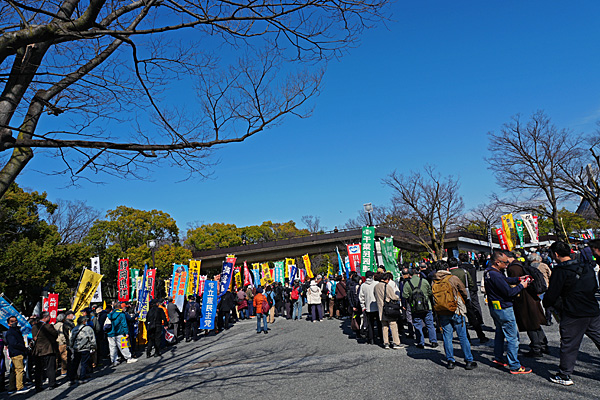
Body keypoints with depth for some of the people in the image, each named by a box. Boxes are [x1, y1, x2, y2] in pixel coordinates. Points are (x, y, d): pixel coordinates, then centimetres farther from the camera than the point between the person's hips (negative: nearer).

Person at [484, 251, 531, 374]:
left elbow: (506, 280, 16)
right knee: (513, 337, 0)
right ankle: (515, 366, 7)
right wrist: (521, 286, -8)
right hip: (503, 309, -10)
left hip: (494, 307, 10)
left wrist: (518, 279, 4)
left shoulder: (489, 271, 4)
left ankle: (498, 358, 35)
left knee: (500, 332, 23)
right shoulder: (495, 275, -28)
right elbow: (509, 292, -23)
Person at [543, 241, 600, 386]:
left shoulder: (560, 271, -14)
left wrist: (546, 303, 8)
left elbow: (552, 294, -12)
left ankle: (564, 376, 12)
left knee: (568, 345, 3)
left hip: (573, 315, -6)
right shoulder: (587, 266, 7)